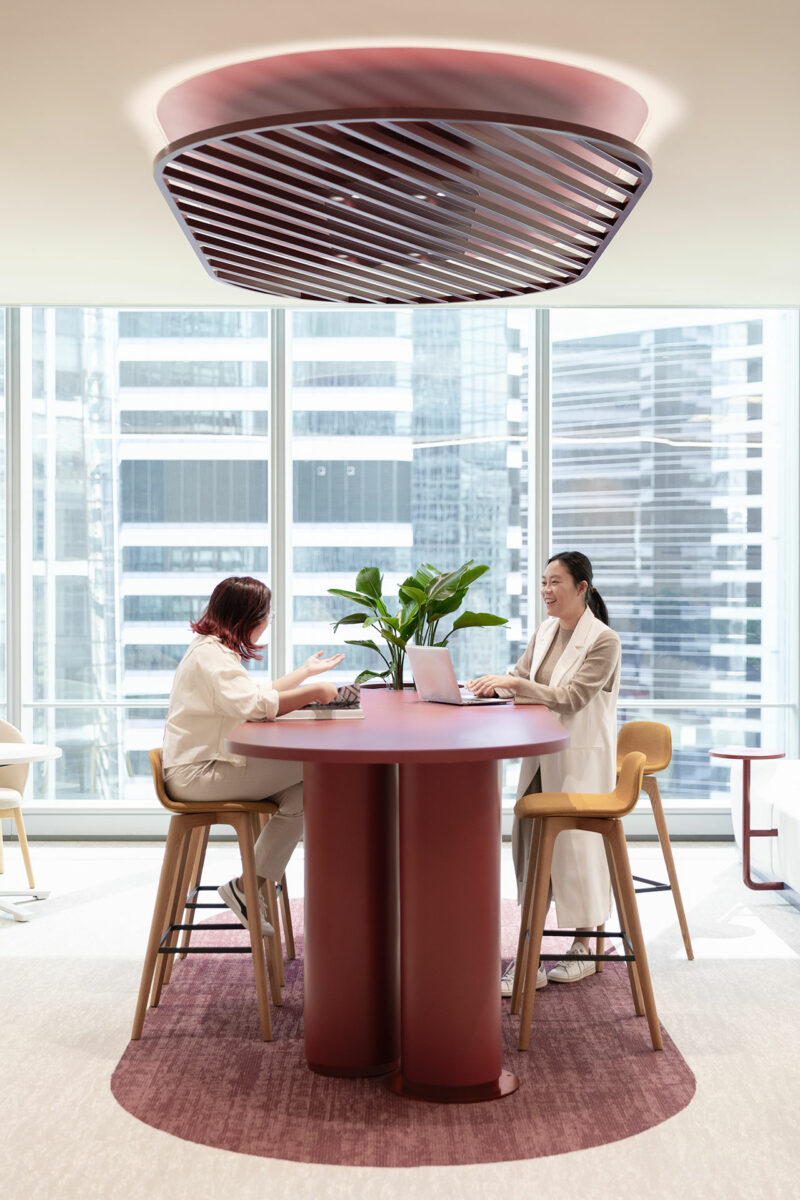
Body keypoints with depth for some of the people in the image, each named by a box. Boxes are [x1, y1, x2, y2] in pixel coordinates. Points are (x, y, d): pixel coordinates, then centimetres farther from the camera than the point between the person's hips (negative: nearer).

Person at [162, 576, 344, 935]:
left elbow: (260, 691, 31)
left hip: (212, 764, 10)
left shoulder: (215, 650, 19)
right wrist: (313, 691, -19)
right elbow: (254, 703, -28)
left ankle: (249, 887, -3)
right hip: (196, 774, -10)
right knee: (308, 769, -16)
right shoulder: (210, 655, -15)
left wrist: (306, 671, 36)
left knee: (299, 792, -3)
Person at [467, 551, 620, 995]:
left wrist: (515, 683, -26)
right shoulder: (545, 631, 10)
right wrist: (492, 685, -7)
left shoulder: (604, 641, -12)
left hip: (581, 759, -6)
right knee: (529, 844, 2)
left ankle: (583, 946, 23)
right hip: (541, 755, 7)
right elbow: (519, 680, 14)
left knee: (576, 847, 2)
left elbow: (571, 698, -19)